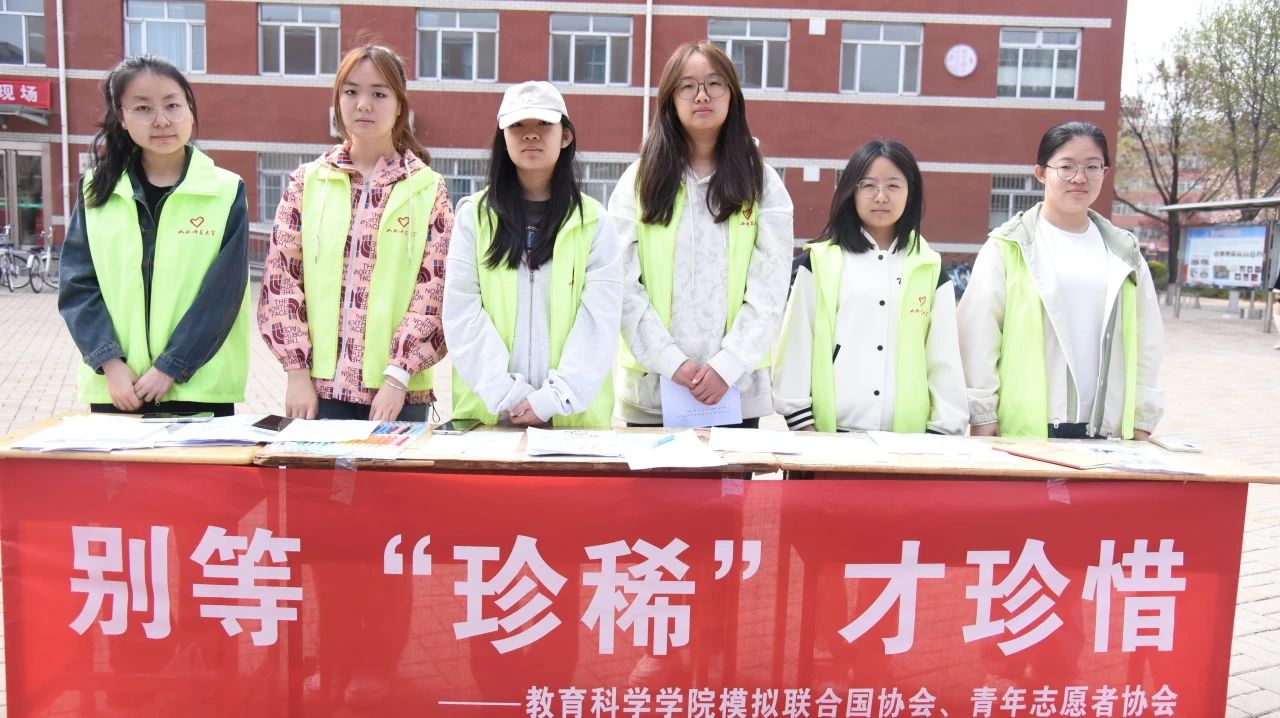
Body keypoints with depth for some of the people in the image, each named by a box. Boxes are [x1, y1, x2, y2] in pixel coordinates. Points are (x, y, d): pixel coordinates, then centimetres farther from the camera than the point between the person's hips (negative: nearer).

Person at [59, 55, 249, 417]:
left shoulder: (226, 191, -3)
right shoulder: (97, 190, 6)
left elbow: (223, 293, -8)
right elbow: (77, 283, 2)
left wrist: (169, 367, -13)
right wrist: (110, 362, -10)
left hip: (200, 387, -2)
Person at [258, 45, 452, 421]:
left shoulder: (429, 189, 2)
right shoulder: (306, 182, 6)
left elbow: (435, 291, -4)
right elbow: (280, 278, 3)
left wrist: (397, 376, -12)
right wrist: (297, 371, -4)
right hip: (319, 386, 1)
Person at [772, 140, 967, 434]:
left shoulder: (931, 269, 8)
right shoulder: (819, 262, 3)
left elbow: (944, 359, 7)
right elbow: (796, 345, 1)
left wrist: (944, 431, 3)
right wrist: (801, 423, -3)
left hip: (907, 437, 2)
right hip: (828, 432, -1)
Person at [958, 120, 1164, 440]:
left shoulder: (1125, 253, 11)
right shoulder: (1008, 247, -1)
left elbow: (1146, 341, 13)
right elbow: (978, 334, -5)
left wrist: (1141, 419, 9)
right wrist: (982, 415, -8)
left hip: (1105, 429, 3)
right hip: (1021, 428, -3)